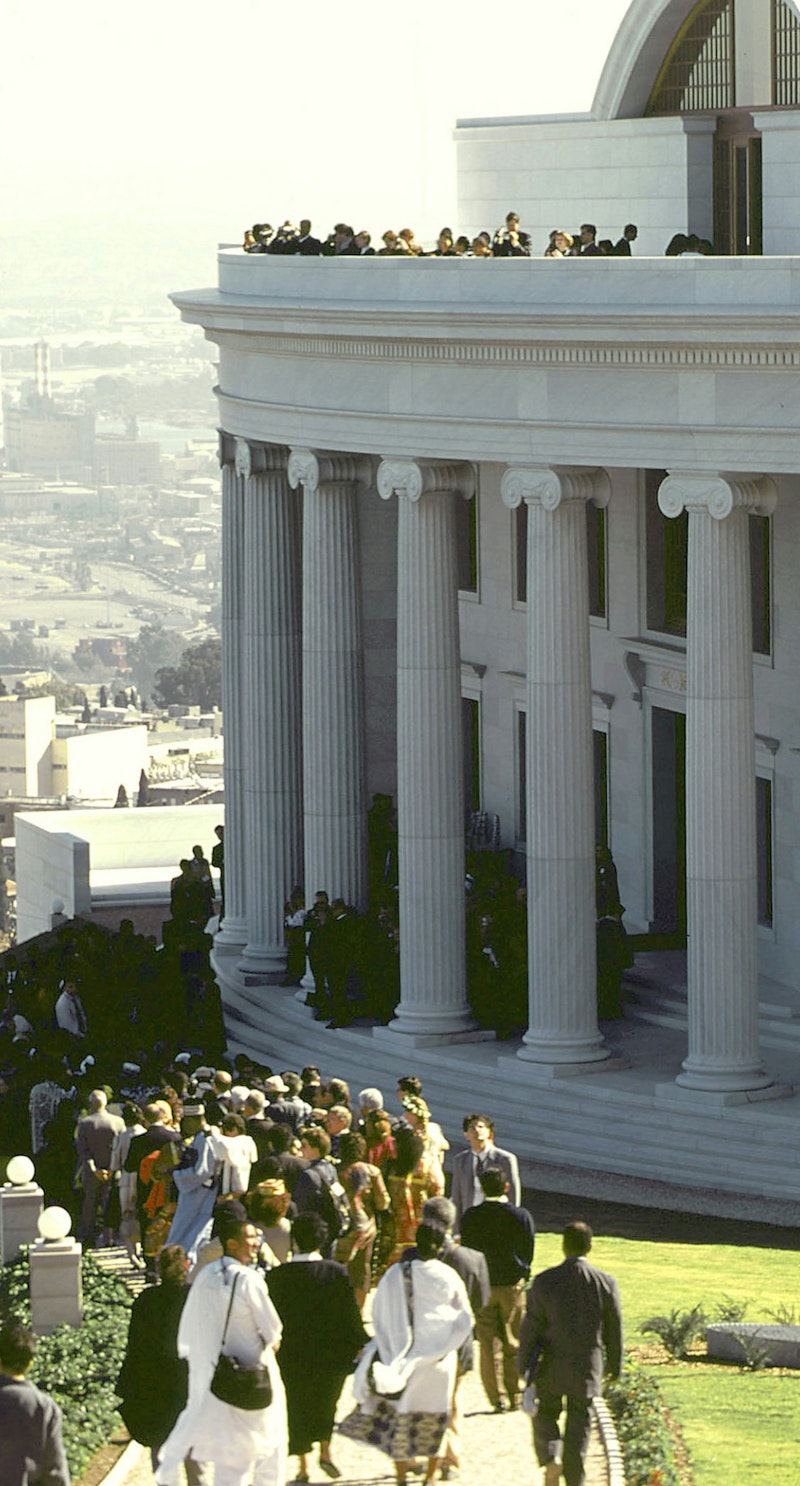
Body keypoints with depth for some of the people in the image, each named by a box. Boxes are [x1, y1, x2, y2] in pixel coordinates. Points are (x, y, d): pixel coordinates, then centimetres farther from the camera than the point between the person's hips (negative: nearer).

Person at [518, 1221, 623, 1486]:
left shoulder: (544, 1281, -12)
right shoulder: (606, 1284, -8)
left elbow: (531, 1327, -7)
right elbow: (614, 1329, 1)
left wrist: (524, 1365, 5)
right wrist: (614, 1366, 15)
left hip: (551, 1366, -1)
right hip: (588, 1369, 1)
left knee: (545, 1415, 17)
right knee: (579, 1425, 11)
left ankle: (551, 1458, -8)